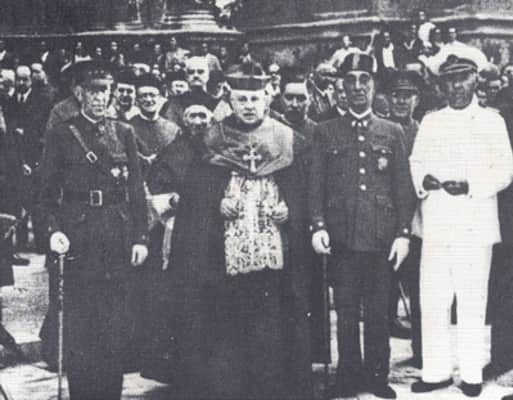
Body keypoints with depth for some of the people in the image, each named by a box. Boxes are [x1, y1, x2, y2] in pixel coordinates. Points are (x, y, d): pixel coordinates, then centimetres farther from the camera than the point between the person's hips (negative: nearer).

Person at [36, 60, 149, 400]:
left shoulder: (124, 134, 10)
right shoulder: (61, 136, 4)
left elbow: (137, 191, 8)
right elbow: (48, 193, 2)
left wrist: (141, 238, 1)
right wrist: (54, 231, -13)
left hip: (120, 242, 2)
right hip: (80, 242, -2)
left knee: (118, 328, 5)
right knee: (79, 331, 1)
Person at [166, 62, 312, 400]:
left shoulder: (285, 142, 8)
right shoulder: (212, 145, 5)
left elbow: (301, 198, 11)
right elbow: (193, 198, 6)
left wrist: (287, 212, -8)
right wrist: (218, 206, -11)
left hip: (274, 254, 1)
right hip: (224, 254, -1)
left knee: (270, 323, 1)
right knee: (227, 328, 0)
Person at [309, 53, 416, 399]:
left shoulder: (393, 132, 9)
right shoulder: (326, 132, 9)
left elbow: (404, 187, 7)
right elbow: (316, 184, 5)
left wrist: (403, 233, -1)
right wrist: (318, 226, -7)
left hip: (382, 237, 0)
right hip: (342, 236, 0)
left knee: (379, 312, 6)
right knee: (346, 311, 5)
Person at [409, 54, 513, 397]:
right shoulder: (430, 122, 16)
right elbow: (415, 163, 14)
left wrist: (470, 186, -15)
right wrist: (422, 179, -8)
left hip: (474, 227, -3)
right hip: (435, 226, 3)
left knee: (472, 303, 0)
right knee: (432, 302, 1)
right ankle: (436, 371, 11)